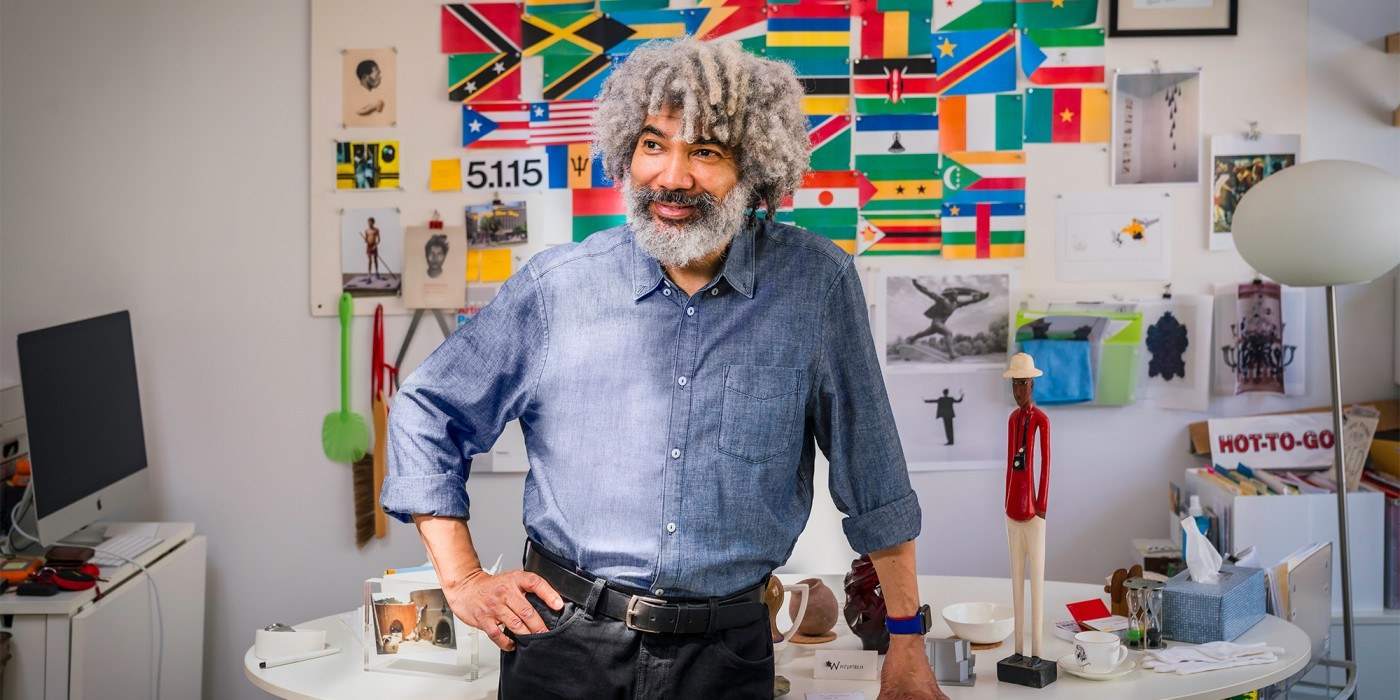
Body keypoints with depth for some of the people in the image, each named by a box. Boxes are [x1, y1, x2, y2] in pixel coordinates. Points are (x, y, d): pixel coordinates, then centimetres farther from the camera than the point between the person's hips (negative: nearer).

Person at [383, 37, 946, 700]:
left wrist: (907, 644, 4)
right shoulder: (556, 285, -5)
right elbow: (425, 411, 6)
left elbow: (871, 471, 2)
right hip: (566, 644, 0)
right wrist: (463, 579, 1)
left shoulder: (817, 285, -6)